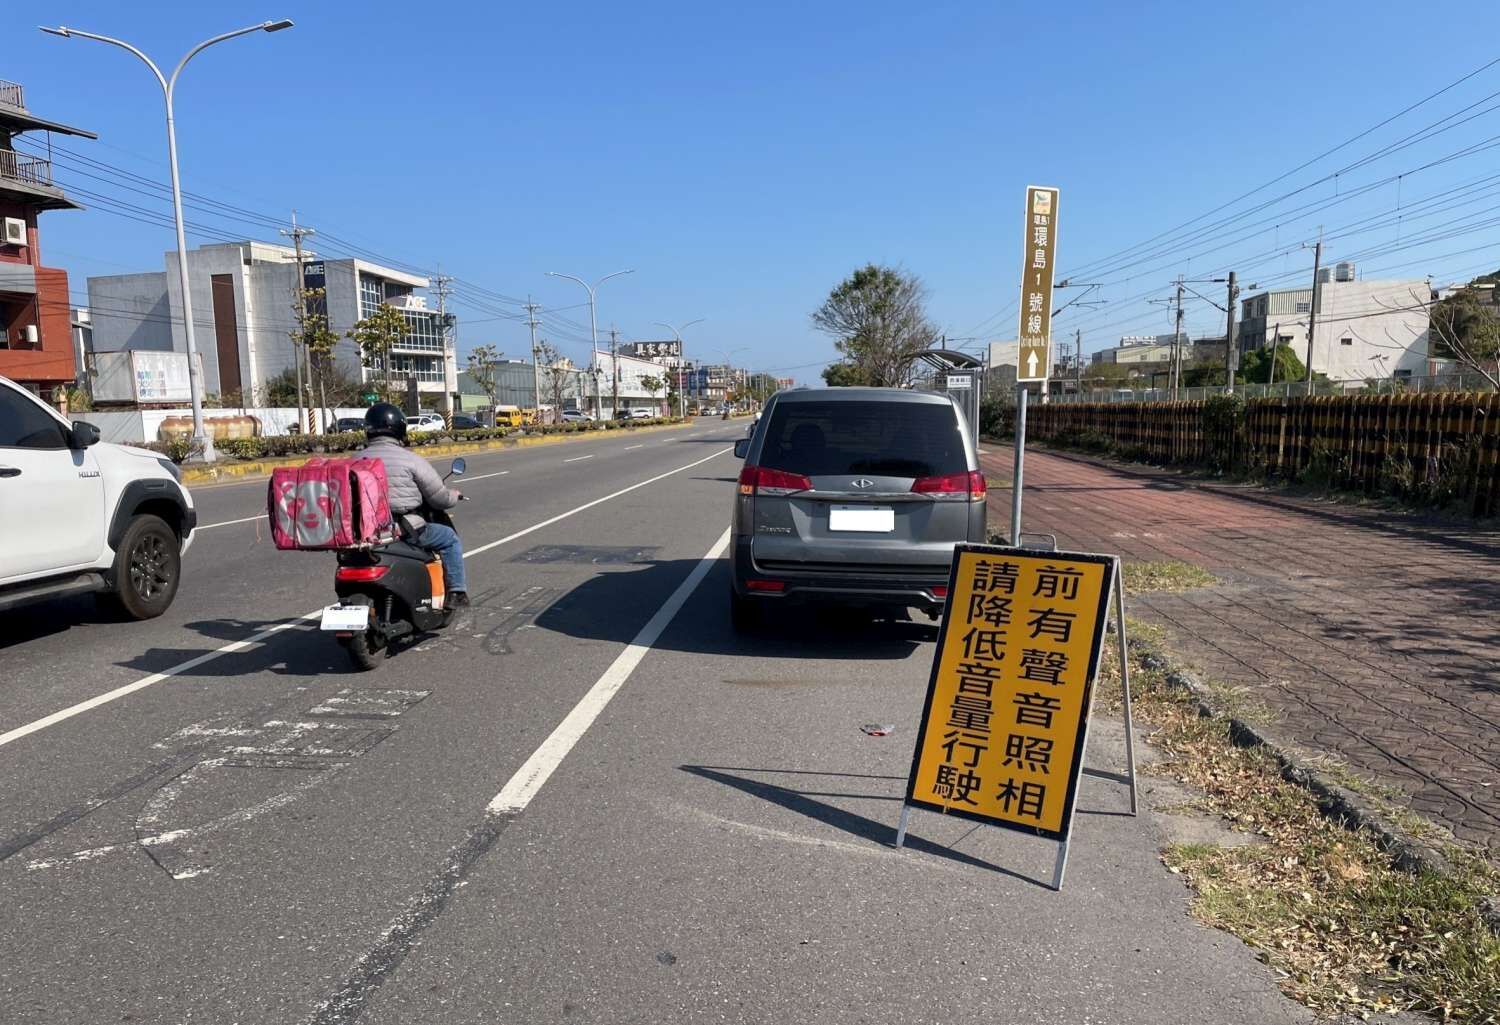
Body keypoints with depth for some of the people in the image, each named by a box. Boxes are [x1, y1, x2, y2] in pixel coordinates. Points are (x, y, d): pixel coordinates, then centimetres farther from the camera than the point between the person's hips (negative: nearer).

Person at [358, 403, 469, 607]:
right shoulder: (410, 459, -10)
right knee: (450, 538, 15)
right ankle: (456, 592, 13)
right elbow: (440, 498, -7)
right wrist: (454, 495, 15)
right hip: (405, 532, -6)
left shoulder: (357, 460, 5)